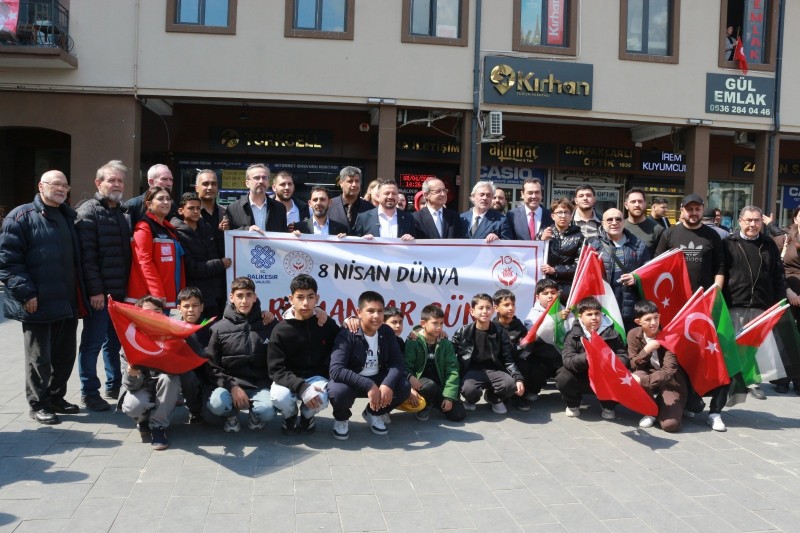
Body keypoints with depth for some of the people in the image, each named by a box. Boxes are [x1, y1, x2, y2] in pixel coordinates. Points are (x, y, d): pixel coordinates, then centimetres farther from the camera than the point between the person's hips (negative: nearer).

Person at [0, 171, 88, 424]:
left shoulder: (68, 218, 17)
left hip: (68, 303, 7)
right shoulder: (21, 216, -5)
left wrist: (81, 294, 15)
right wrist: (26, 293, -18)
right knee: (39, 357, 3)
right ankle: (38, 404, 16)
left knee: (65, 355, 13)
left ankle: (55, 398, 28)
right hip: (38, 304, -7)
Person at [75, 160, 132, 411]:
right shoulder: (89, 211, -6)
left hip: (121, 291, 7)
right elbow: (87, 254, -15)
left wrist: (128, 286, 12)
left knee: (115, 341, 15)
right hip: (99, 292, -7)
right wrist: (95, 289, -19)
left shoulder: (123, 212, 17)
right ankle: (89, 392, 11)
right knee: (93, 342, 1)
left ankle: (114, 385, 27)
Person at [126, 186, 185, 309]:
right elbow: (144, 262, -16)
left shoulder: (169, 229, 18)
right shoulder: (144, 228, -7)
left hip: (167, 296, 8)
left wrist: (181, 292, 15)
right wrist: (157, 293, -21)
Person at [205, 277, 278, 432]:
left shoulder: (269, 325, 1)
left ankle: (254, 415, 8)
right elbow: (212, 366, -1)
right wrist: (232, 386, -13)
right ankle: (232, 415, 6)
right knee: (216, 404, -31)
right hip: (229, 384, 0)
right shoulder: (219, 328, 2)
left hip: (260, 386, 0)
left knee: (267, 411, -30)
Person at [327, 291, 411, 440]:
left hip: (377, 379, 4)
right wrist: (369, 386, -40)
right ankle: (341, 419, 2)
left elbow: (398, 363, -10)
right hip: (352, 381, -4)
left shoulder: (387, 332, -6)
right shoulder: (347, 334, -22)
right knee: (338, 391, -36)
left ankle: (374, 413, 10)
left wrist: (388, 384, -32)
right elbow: (336, 370, -32)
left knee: (404, 387, -21)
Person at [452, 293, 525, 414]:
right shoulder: (463, 332, -3)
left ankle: (494, 397, 10)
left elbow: (508, 360, 1)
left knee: (511, 385, -28)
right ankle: (471, 400, 7)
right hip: (472, 370, -2)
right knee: (468, 389, -35)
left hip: (493, 370, 2)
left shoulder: (500, 332, 0)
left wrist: (519, 378, -14)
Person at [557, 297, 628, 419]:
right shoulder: (573, 335, -10)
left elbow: (623, 356, -9)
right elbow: (567, 360, -21)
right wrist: (585, 358, -42)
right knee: (563, 379, -29)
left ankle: (608, 406, 5)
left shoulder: (612, 334, -5)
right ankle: (573, 405, 6)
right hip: (581, 378, 0)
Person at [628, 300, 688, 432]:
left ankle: (660, 405, 13)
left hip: (670, 381, -3)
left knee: (670, 425, -24)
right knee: (635, 377, -35)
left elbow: (668, 371, -25)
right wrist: (646, 350, -28)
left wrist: (642, 380, -37)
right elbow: (634, 366, -11)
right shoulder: (633, 335, -9)